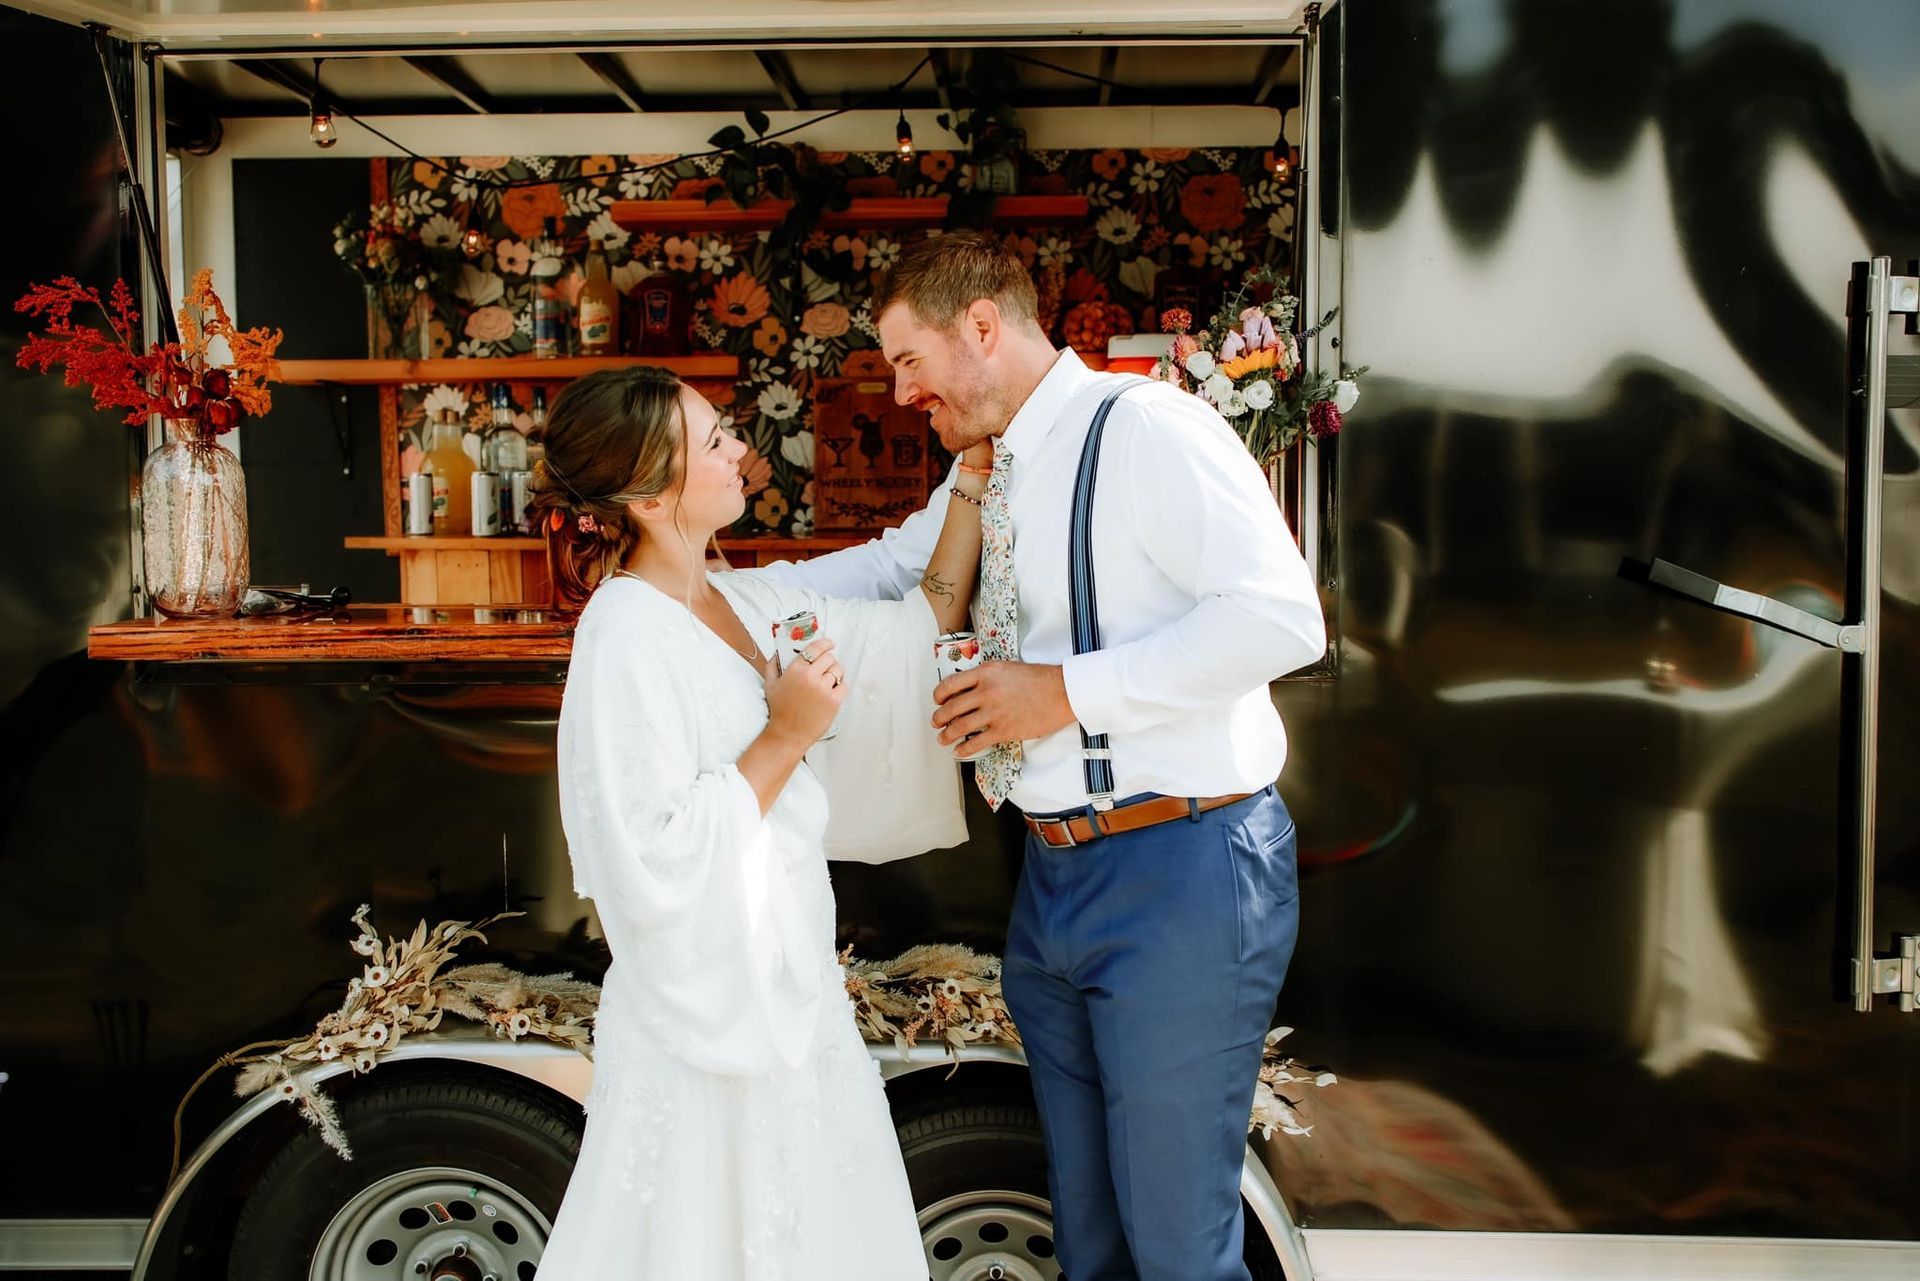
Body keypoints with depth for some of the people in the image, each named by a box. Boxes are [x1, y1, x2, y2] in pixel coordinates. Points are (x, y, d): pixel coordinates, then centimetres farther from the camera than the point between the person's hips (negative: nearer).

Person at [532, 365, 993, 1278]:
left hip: (788, 993, 8)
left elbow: (920, 630, 10)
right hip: (706, 1021, -8)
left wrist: (973, 482, 7)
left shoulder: (741, 604, 5)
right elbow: (655, 866, -24)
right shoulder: (627, 638, -19)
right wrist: (786, 738, -22)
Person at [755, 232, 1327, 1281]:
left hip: (1182, 873, -8)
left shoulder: (1144, 427, -14)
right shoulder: (981, 475, 13)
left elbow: (1281, 616, -24)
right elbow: (892, 567, 29)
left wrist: (1068, 691, -21)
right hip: (1055, 878, 9)